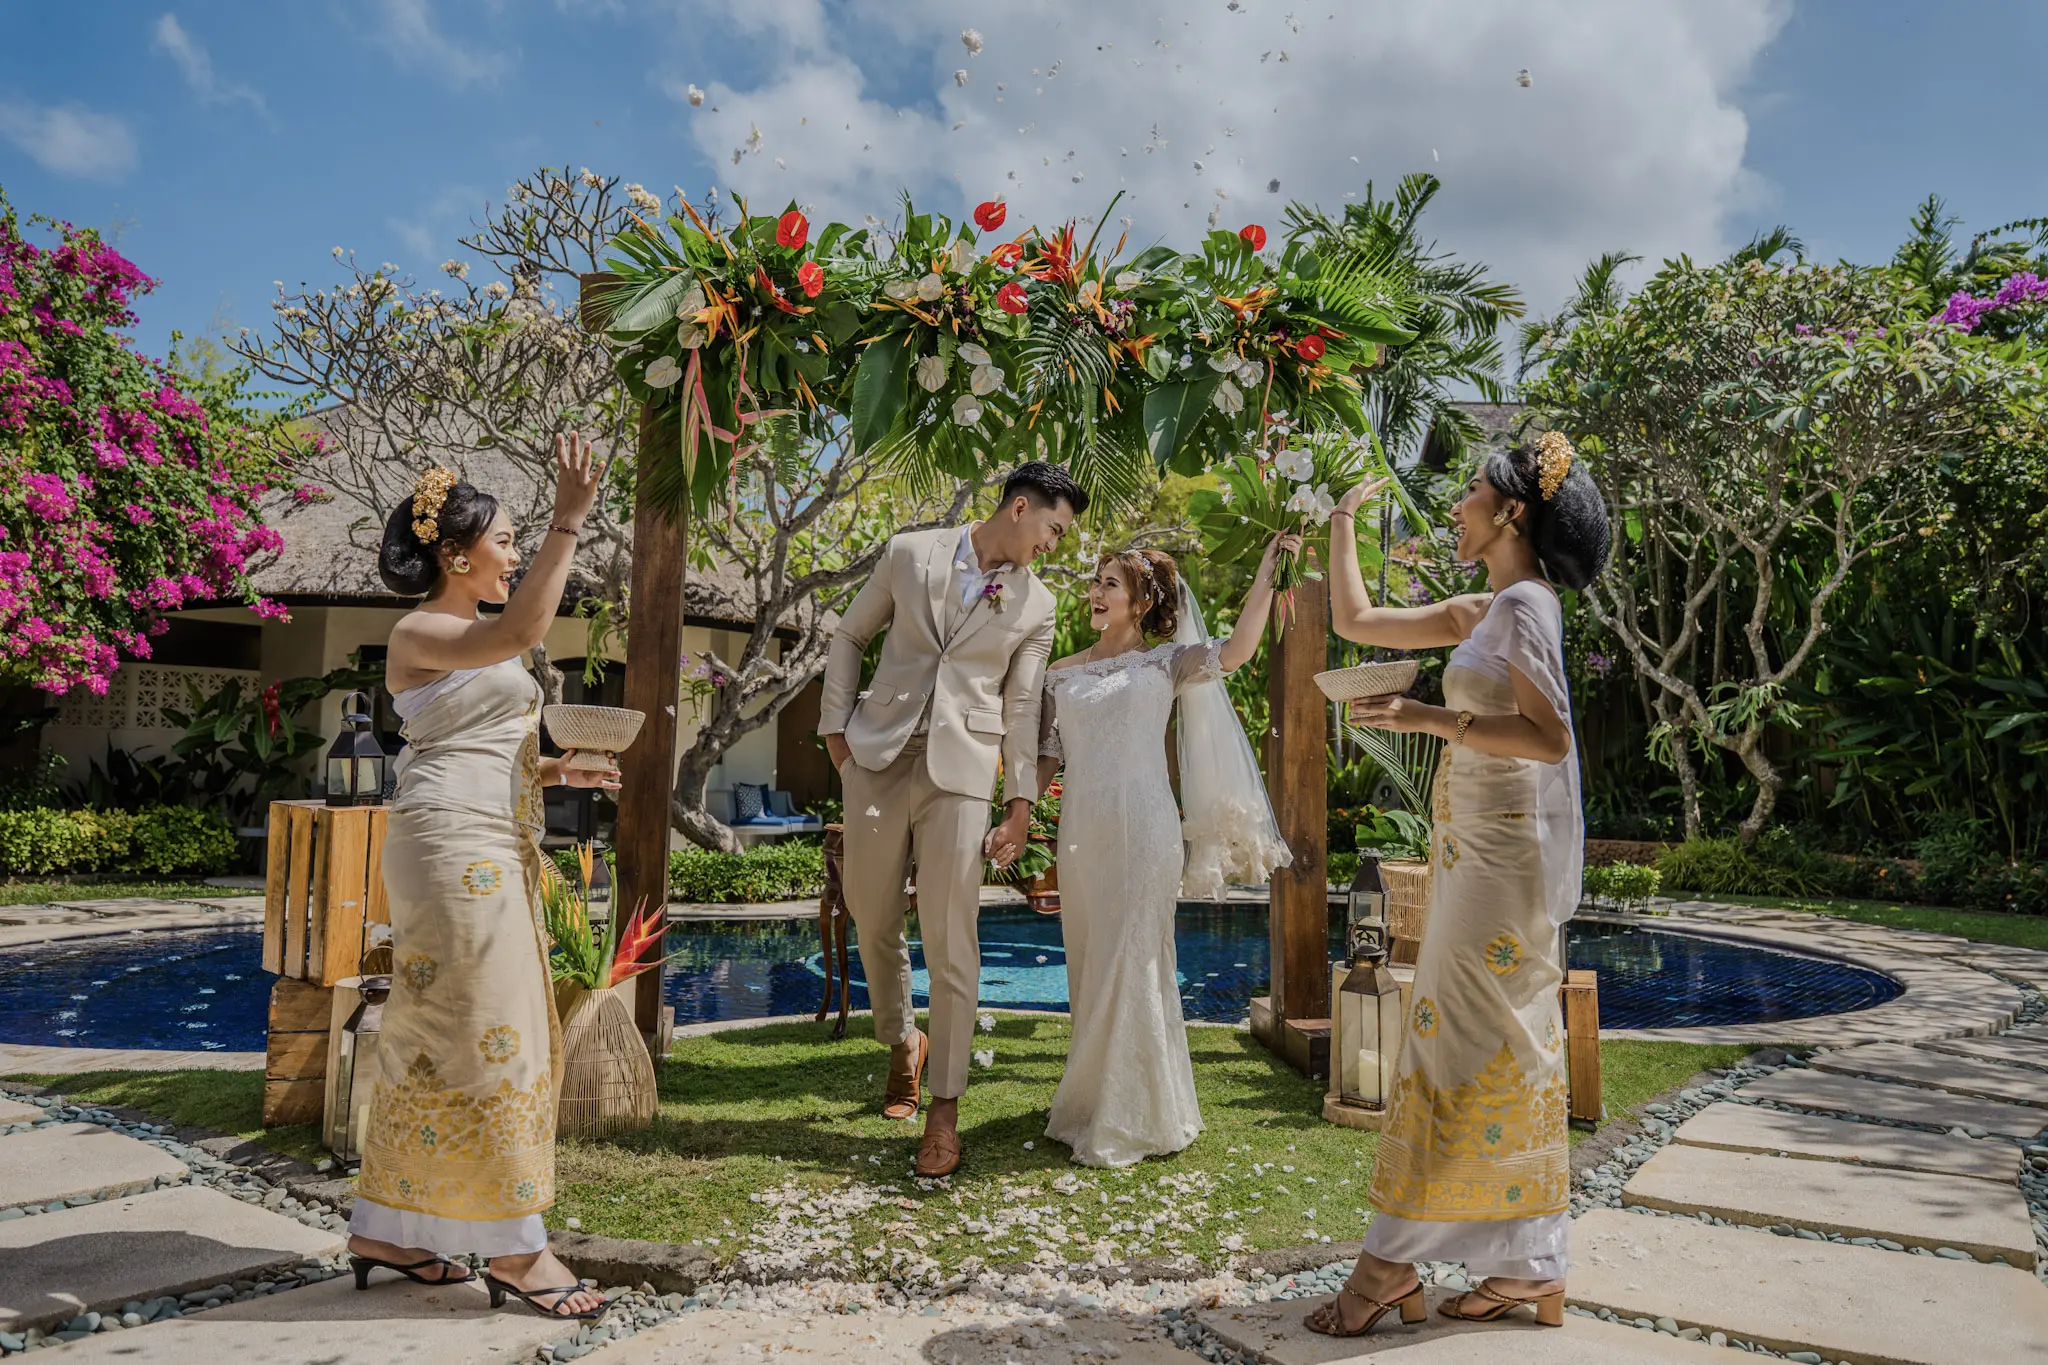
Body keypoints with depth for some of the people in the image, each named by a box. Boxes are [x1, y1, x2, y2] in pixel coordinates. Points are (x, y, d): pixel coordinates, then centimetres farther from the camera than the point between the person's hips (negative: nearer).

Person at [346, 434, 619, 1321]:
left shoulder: (475, 641, 21)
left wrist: (560, 771, 11)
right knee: (486, 1030, -7)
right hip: (452, 846, -10)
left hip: (489, 850, 10)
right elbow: (522, 631, -27)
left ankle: (384, 1230, 21)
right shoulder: (420, 634, -7)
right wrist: (568, 523, -27)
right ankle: (514, 1247, -1)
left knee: (435, 1033, 12)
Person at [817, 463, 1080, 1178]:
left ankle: (945, 1109, 3)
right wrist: (837, 725, 4)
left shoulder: (1036, 607, 8)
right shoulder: (909, 554, 6)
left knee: (951, 938, -6)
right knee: (872, 919, 10)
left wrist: (1021, 803, 3)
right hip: (878, 758, 1)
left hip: (960, 770, -1)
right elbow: (849, 637, 13)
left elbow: (1022, 708, 8)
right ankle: (902, 1041, 37)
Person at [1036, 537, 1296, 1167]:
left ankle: (1129, 1120, 11)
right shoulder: (1061, 675, 14)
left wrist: (1267, 571, -11)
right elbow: (1044, 757, 15)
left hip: (1143, 832, -3)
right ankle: (1092, 1107, 23)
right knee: (1090, 969, 9)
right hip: (1081, 833, 4)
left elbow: (1237, 650, -11)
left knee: (1132, 966, -2)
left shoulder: (1166, 663, 5)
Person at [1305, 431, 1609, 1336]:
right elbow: (1356, 622, 20)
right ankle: (1529, 1269, 18)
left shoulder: (1524, 605, -11)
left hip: (1502, 854, -9)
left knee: (1457, 1041, -5)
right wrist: (1341, 524, 21)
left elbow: (1550, 738, -19)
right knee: (1508, 1050, 10)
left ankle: (1390, 1263, 2)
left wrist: (1429, 717, -23)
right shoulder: (1485, 611, 16)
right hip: (1479, 848, 9)